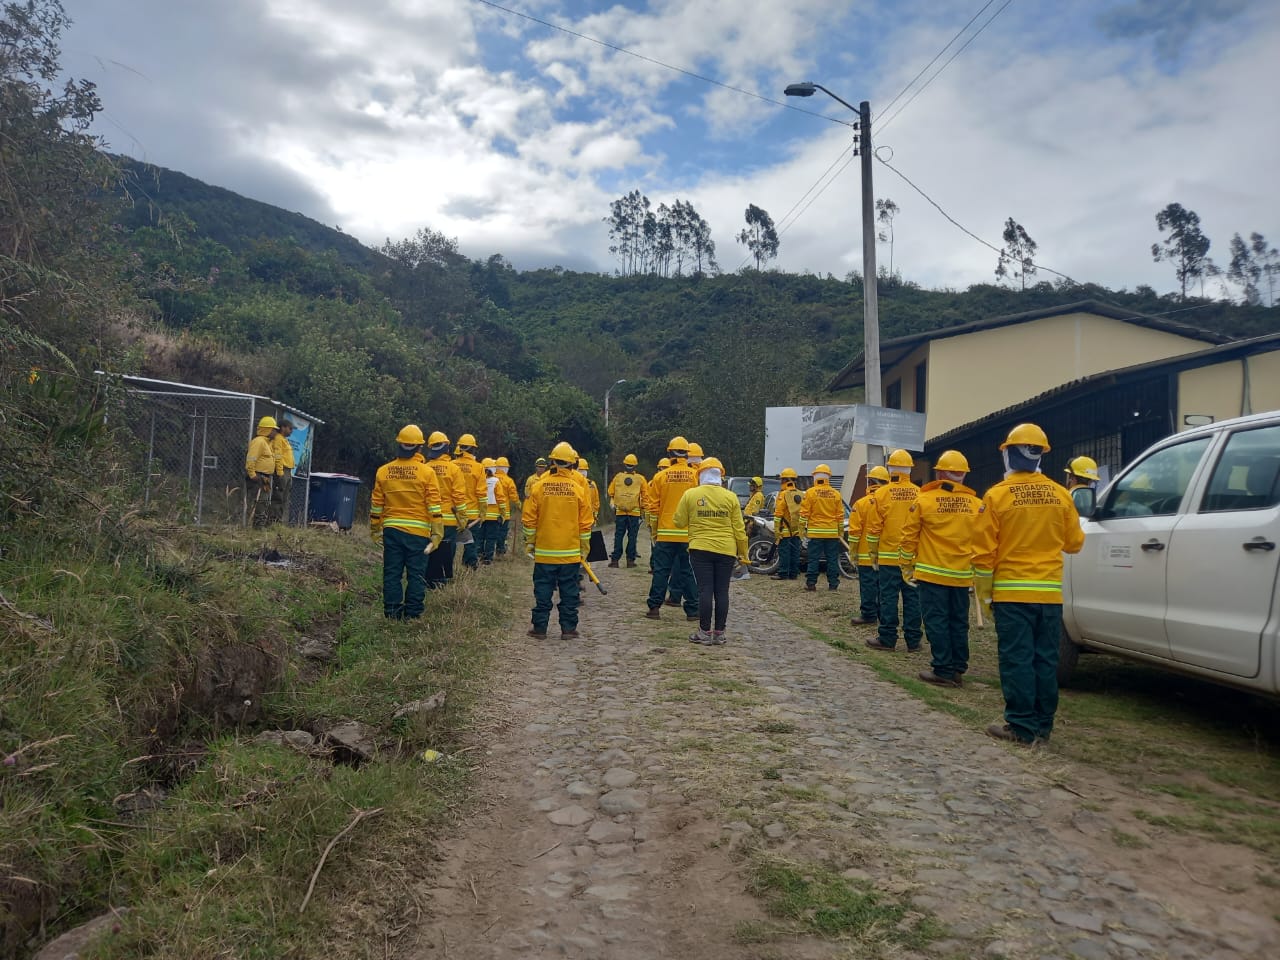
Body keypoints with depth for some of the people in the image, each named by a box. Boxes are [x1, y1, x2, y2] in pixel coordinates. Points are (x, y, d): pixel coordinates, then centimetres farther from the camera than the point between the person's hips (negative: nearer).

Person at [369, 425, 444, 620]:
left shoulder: (383, 471, 3)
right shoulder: (426, 472, -6)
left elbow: (376, 506, 8)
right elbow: (434, 507, -8)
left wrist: (375, 531, 18)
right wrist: (437, 533, -4)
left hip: (391, 530, 3)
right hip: (418, 531, -3)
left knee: (392, 573, 9)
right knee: (416, 574, 5)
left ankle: (392, 612, 12)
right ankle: (412, 614, 6)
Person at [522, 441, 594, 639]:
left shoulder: (538, 487, -5)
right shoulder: (578, 490, -4)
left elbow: (529, 520, -2)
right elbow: (585, 524, 0)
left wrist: (529, 543, 10)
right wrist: (584, 549, 10)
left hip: (544, 551, 0)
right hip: (571, 553, 0)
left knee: (543, 591, 8)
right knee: (569, 592, 8)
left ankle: (539, 627, 13)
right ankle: (569, 628, 11)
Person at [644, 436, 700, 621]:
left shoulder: (661, 477, -2)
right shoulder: (696, 476, -4)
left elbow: (654, 507, 2)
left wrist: (653, 531, 12)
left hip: (665, 533, 0)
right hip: (689, 535, 0)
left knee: (661, 571, 8)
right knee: (688, 571, 7)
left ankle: (654, 607, 9)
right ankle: (692, 610, 10)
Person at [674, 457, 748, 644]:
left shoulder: (690, 494, -2)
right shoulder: (731, 497, 2)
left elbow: (679, 522, 3)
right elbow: (739, 529, 3)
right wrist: (743, 553, 12)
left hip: (701, 549, -1)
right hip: (726, 551, 2)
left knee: (705, 590, 2)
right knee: (722, 591, 7)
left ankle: (705, 632, 5)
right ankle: (719, 633, 12)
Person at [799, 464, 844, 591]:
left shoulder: (810, 492, -5)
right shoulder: (835, 494, 3)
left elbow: (804, 513, -6)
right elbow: (840, 515, 7)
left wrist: (802, 527, 2)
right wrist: (840, 531, 14)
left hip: (815, 532, -2)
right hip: (832, 532, 2)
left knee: (814, 559, 2)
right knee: (832, 559, 7)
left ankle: (811, 583, 2)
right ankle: (833, 583, 9)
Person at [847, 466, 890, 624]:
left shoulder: (861, 503, -10)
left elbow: (854, 531, -9)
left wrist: (852, 551, 0)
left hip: (867, 554, -4)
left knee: (868, 584, 2)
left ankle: (869, 614, 4)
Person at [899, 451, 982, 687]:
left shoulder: (924, 501, -7)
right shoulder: (976, 504, 2)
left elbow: (909, 536, -3)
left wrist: (906, 566, 8)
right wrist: (976, 570, 17)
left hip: (932, 573, -4)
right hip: (962, 575, 4)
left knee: (936, 622, 2)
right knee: (958, 622, 13)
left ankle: (943, 670, 2)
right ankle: (958, 669, 19)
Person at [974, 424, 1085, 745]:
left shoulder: (998, 495, -8)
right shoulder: (1060, 495, 3)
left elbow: (984, 550, -7)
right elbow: (1075, 542, 12)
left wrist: (984, 592, 2)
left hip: (1011, 592, -4)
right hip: (1050, 592, 4)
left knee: (1017, 660, 1)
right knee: (1045, 660, 10)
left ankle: (1022, 726, 4)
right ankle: (1043, 725, 18)